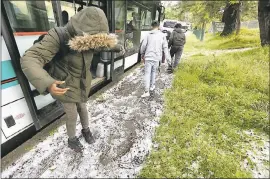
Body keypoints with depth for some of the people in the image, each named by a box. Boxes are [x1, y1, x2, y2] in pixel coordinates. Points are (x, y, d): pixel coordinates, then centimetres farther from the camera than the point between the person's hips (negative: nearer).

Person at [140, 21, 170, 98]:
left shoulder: (148, 35, 4)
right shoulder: (162, 35, 6)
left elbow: (143, 46, 3)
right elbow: (165, 47, 2)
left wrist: (142, 55, 18)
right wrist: (167, 57, 5)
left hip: (148, 57, -1)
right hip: (157, 57, 2)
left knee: (147, 73, -1)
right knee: (153, 72, 20)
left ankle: (147, 91, -7)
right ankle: (152, 86, 30)